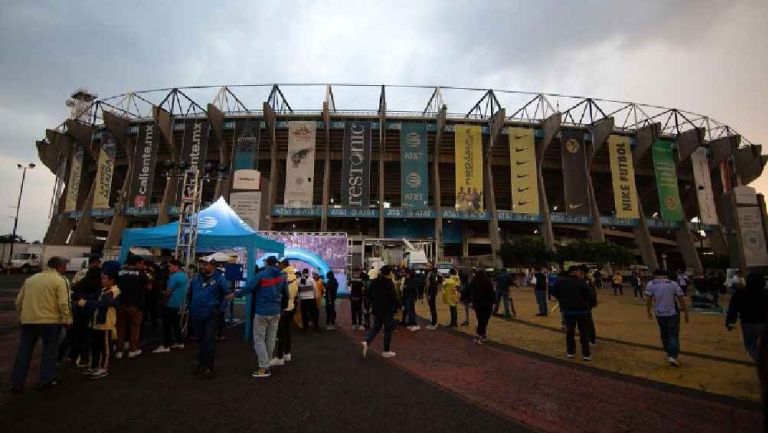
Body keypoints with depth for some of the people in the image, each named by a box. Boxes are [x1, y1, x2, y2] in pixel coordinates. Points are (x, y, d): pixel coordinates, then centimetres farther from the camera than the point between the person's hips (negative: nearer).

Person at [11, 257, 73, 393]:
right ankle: (47, 379, 14)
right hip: (50, 321, -5)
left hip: (28, 320, 5)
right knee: (49, 350, 9)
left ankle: (16, 383, 18)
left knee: (24, 351, 13)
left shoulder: (30, 279, 14)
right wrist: (67, 320, -6)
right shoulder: (60, 280, -8)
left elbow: (18, 301, 17)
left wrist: (21, 316, 28)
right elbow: (64, 303, -15)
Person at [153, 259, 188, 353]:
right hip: (179, 303, 9)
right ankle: (180, 342, 21)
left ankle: (166, 346, 0)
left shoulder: (174, 277, -18)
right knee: (176, 323, 16)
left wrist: (161, 292, 1)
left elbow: (168, 292, -18)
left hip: (171, 303, -9)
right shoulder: (185, 276, 10)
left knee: (167, 325, -3)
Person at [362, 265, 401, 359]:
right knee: (388, 330, 7)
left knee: (376, 327, 16)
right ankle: (386, 351, 15)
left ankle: (366, 341, -8)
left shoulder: (374, 282, 4)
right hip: (387, 310, -6)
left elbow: (370, 294, 12)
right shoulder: (389, 283, -17)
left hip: (377, 309, 6)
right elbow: (393, 297, -20)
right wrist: (399, 305, -5)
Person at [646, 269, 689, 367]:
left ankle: (669, 354, 29)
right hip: (672, 313, -1)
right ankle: (673, 356, -9)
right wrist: (686, 314, 9)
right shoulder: (673, 284, 0)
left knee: (664, 335, 17)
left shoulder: (651, 284, -1)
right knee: (673, 335, 4)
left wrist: (649, 312, 10)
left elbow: (649, 300, -1)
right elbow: (681, 300, 0)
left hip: (659, 314, 1)